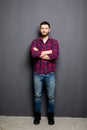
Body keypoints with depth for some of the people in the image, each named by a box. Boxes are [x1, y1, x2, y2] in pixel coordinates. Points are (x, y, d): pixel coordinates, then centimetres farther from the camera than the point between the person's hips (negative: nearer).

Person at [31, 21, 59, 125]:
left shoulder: (54, 42, 0)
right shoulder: (35, 41, 2)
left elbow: (55, 55, -18)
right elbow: (33, 54, -18)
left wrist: (39, 53, -15)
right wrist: (48, 52, -15)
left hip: (50, 74, 0)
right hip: (37, 73, 1)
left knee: (51, 96, 9)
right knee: (37, 95, 11)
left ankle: (50, 115, 29)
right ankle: (37, 115, 29)